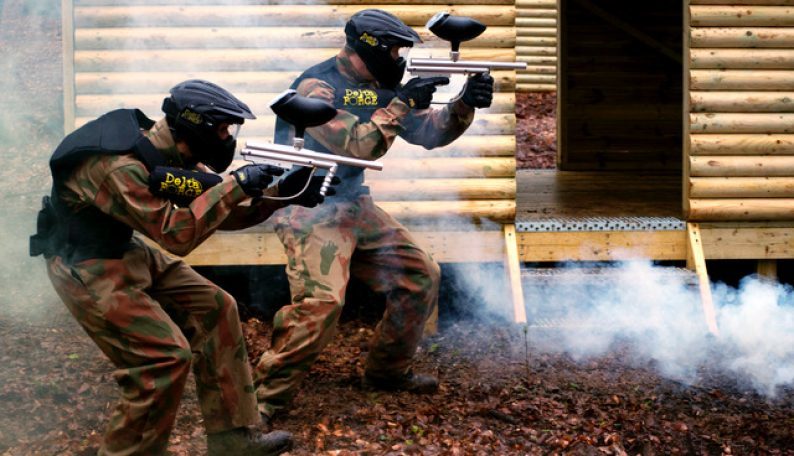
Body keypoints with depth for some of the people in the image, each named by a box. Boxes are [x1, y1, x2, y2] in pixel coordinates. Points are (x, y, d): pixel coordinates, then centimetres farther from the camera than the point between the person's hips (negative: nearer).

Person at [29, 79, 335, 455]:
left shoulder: (175, 155, -2)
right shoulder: (118, 168, -30)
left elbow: (225, 212, 5)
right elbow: (176, 234, -31)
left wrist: (281, 193, -8)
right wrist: (235, 184, -28)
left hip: (125, 252, 9)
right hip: (85, 266, -9)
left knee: (215, 310, 5)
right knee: (167, 355, -16)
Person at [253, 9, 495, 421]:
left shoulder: (381, 87, 9)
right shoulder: (316, 86, -15)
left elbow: (430, 133, 8)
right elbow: (357, 146, -24)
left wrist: (465, 105, -9)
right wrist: (402, 103, -20)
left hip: (354, 205, 9)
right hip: (309, 209, -9)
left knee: (420, 277, 9)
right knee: (322, 300, -28)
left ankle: (388, 372, 26)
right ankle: (263, 398, -18)